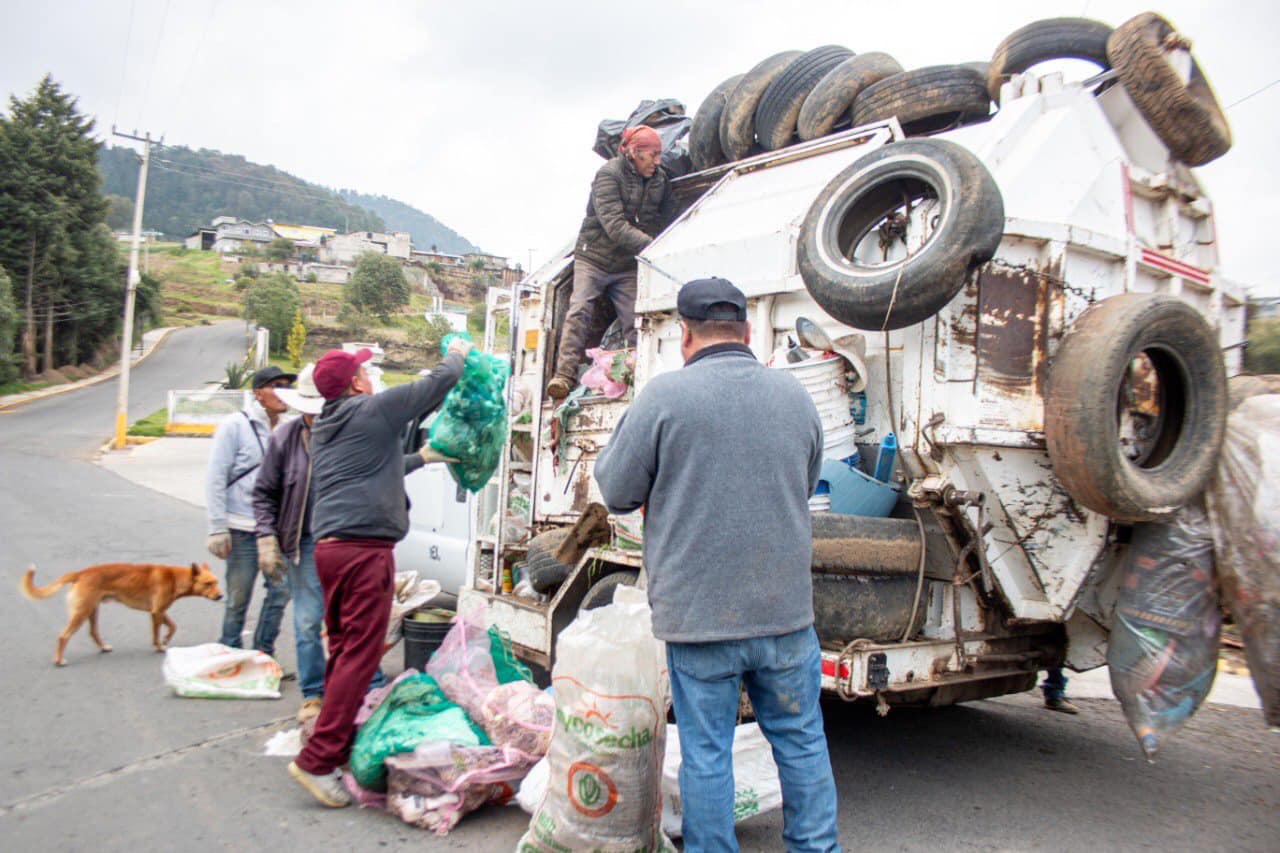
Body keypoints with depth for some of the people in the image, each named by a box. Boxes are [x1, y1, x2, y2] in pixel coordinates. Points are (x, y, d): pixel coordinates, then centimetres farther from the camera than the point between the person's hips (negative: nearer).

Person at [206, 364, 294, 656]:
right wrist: (218, 528, -12)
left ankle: (263, 652, 21)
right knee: (238, 599, 3)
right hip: (243, 530, -5)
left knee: (281, 590, 4)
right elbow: (215, 478, -7)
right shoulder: (235, 425, -5)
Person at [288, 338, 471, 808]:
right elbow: (438, 383, 2)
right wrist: (456, 354, 22)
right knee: (360, 656, -6)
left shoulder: (323, 426, 20)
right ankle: (317, 760, -7)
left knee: (342, 651, 15)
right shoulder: (373, 409, -4)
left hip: (329, 545, 9)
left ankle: (338, 747, 23)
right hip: (365, 548, -9)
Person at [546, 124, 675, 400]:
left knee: (635, 321, -7)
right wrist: (652, 245, -33)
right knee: (579, 312, -14)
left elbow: (668, 219, 9)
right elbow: (615, 226, -26)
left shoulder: (660, 179, 3)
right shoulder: (609, 174, -16)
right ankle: (565, 374, -15)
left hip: (628, 266, 4)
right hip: (594, 257, -4)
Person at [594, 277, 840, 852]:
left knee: (706, 755, 10)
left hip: (698, 614, -3)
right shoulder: (794, 395, 6)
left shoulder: (665, 395, -10)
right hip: (786, 611, 4)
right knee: (801, 744, 18)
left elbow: (617, 492, -4)